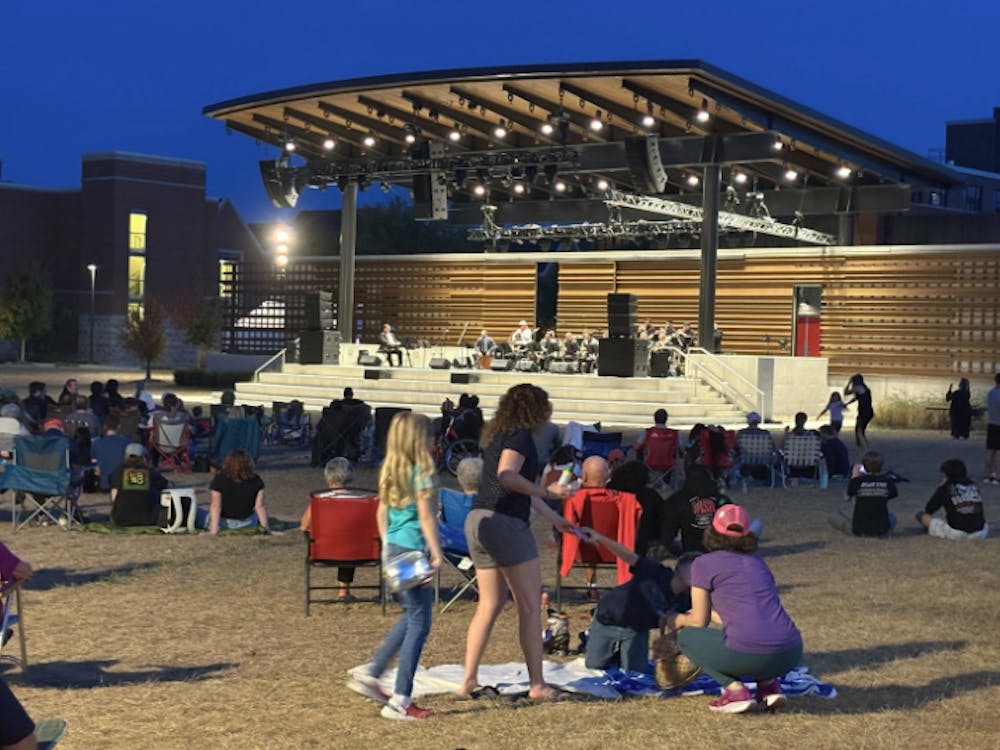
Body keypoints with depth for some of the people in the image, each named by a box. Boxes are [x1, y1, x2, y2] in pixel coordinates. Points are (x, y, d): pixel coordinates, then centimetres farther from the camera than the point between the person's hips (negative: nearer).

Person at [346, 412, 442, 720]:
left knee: (412, 615, 22)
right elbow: (426, 516, -16)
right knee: (419, 622, -2)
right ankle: (400, 700, -2)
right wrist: (436, 554, -14)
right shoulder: (421, 471, -12)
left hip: (393, 549, 9)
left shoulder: (390, 471, 11)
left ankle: (370, 675, 22)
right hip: (413, 551, -9)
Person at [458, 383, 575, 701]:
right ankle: (537, 684, 2)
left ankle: (469, 680, 12)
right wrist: (548, 491, -18)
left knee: (489, 605, 14)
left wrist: (555, 518, 36)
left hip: (478, 520, 9)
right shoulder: (520, 436, -8)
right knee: (530, 607, 0)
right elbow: (507, 476, -24)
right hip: (505, 523, -9)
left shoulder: (497, 436, 19)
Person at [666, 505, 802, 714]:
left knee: (686, 636, 17)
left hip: (749, 655, -6)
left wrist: (676, 620, 33)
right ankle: (769, 684, 13)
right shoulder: (757, 562, 23)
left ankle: (734, 690, 0)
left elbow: (699, 621, 12)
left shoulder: (704, 564, 7)